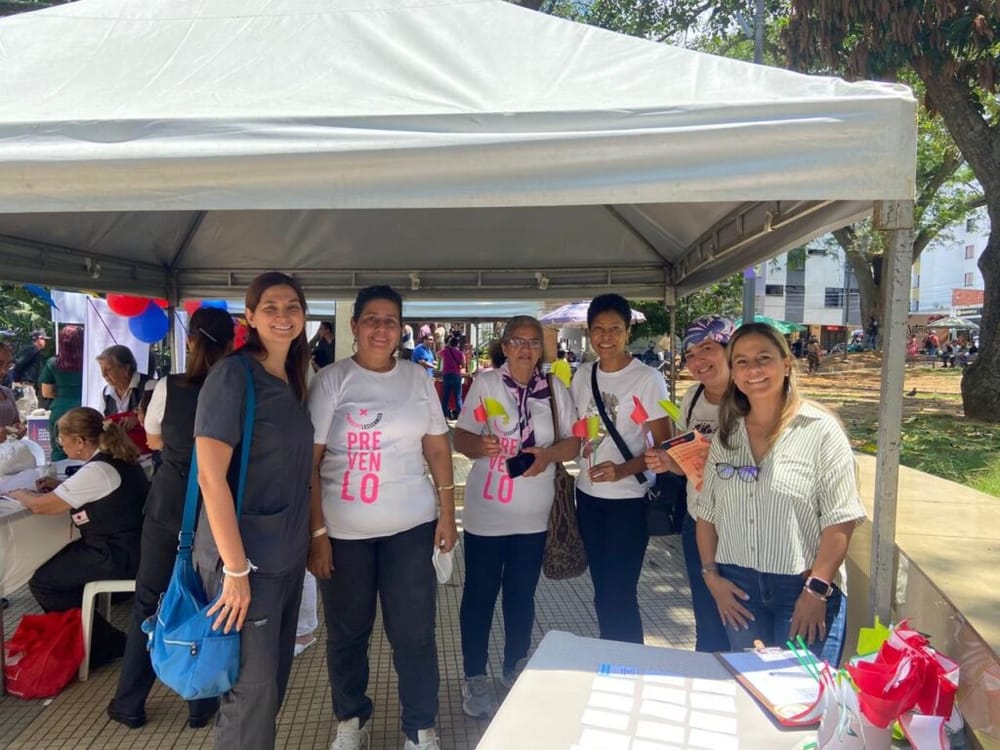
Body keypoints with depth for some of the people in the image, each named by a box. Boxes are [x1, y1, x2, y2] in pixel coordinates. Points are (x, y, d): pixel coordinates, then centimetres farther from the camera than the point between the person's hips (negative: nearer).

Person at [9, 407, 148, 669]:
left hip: (118, 555, -10)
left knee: (40, 581, 1)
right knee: (55, 561, 21)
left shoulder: (97, 471, -23)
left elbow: (40, 505, -16)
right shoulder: (117, 458, 6)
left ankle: (106, 641, 8)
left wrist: (16, 492, 4)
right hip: (130, 546, 10)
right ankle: (96, 631, 23)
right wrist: (60, 486, 12)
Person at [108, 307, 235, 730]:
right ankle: (202, 705, 25)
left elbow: (153, 441, 7)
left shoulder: (169, 388, -11)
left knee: (149, 601, 17)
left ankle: (129, 704, 29)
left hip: (168, 508, 0)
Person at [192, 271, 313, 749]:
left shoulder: (294, 382, 9)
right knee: (253, 685, 4)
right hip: (244, 556, -7)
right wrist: (235, 569, -21)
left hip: (287, 554, 8)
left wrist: (311, 538, 11)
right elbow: (211, 475, -20)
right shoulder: (231, 375, -15)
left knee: (275, 676, 19)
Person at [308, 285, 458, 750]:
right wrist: (316, 531, -9)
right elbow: (309, 461, -5)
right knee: (347, 632, 14)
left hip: (410, 526, 2)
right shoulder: (331, 381, -4)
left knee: (414, 632, 7)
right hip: (343, 530, -1)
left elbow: (437, 448, 8)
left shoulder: (419, 379, 5)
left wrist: (447, 511, 3)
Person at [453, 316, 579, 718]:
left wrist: (549, 454, -16)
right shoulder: (485, 383, -5)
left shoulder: (555, 389, 2)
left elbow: (573, 441, 4)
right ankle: (475, 678, 25)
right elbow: (460, 437, -5)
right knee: (480, 593, 8)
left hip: (533, 514, 2)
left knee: (522, 593, 16)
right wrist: (479, 446, -27)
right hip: (487, 511, -2)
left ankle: (516, 669, 35)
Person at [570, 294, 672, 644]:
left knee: (620, 594, -2)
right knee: (601, 591, 17)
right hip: (588, 495, 5)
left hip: (629, 499, -5)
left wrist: (623, 470, -24)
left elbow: (663, 446, -12)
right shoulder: (583, 375, 5)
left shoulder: (647, 379, -11)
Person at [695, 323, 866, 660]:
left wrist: (817, 590, -16)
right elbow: (707, 513, 9)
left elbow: (840, 520, -12)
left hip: (804, 587, -4)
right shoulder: (726, 434, 6)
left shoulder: (820, 430, -9)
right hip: (739, 586, 4)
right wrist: (711, 575, 1)